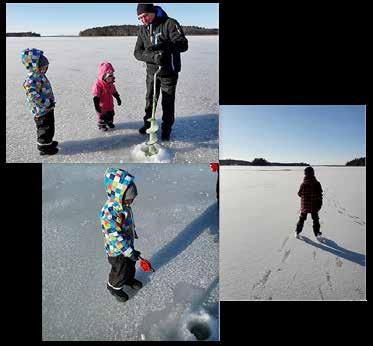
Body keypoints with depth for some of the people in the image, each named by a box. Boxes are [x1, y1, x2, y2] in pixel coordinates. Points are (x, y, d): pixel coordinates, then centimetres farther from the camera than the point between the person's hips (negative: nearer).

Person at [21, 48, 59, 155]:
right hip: (41, 111, -9)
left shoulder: (41, 75, 7)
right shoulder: (30, 81, -24)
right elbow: (34, 96, -29)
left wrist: (51, 101, 17)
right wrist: (47, 102, -25)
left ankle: (48, 142, 40)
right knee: (44, 129, 4)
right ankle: (43, 147, 18)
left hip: (48, 108, 9)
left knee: (50, 127, 22)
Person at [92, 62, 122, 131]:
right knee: (102, 116, 8)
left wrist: (118, 99, 20)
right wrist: (96, 106, -25)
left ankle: (109, 122, 45)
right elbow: (96, 97, -24)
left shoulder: (111, 84, -1)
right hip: (102, 106, -7)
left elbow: (114, 92, 15)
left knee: (111, 114, 22)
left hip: (110, 104, 7)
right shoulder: (98, 84, -25)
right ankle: (101, 125, 27)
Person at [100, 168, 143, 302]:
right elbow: (115, 237, -35)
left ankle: (129, 279, 58)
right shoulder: (108, 212, -38)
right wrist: (130, 252, -30)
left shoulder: (124, 205, -11)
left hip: (128, 244, 7)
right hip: (117, 250, -7)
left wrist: (134, 233, 23)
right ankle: (114, 287, 46)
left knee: (131, 265, 29)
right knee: (120, 271, 17)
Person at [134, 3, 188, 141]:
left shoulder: (170, 23, -13)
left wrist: (163, 46, -41)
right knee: (150, 100, 15)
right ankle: (148, 123, 34)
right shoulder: (143, 30, 3)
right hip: (151, 71, 5)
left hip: (169, 72, -5)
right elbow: (137, 52, -5)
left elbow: (183, 44, -25)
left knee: (168, 102, 3)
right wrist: (153, 57, -26)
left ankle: (166, 129, 18)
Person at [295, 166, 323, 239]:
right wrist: (319, 205, 4)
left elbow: (299, 194, -2)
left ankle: (297, 232, 23)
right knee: (315, 220, 16)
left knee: (301, 219, 16)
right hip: (314, 206, -1)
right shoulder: (317, 184, -14)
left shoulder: (303, 184, -15)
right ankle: (317, 234, 19)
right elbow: (320, 195, -9)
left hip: (304, 205, 1)